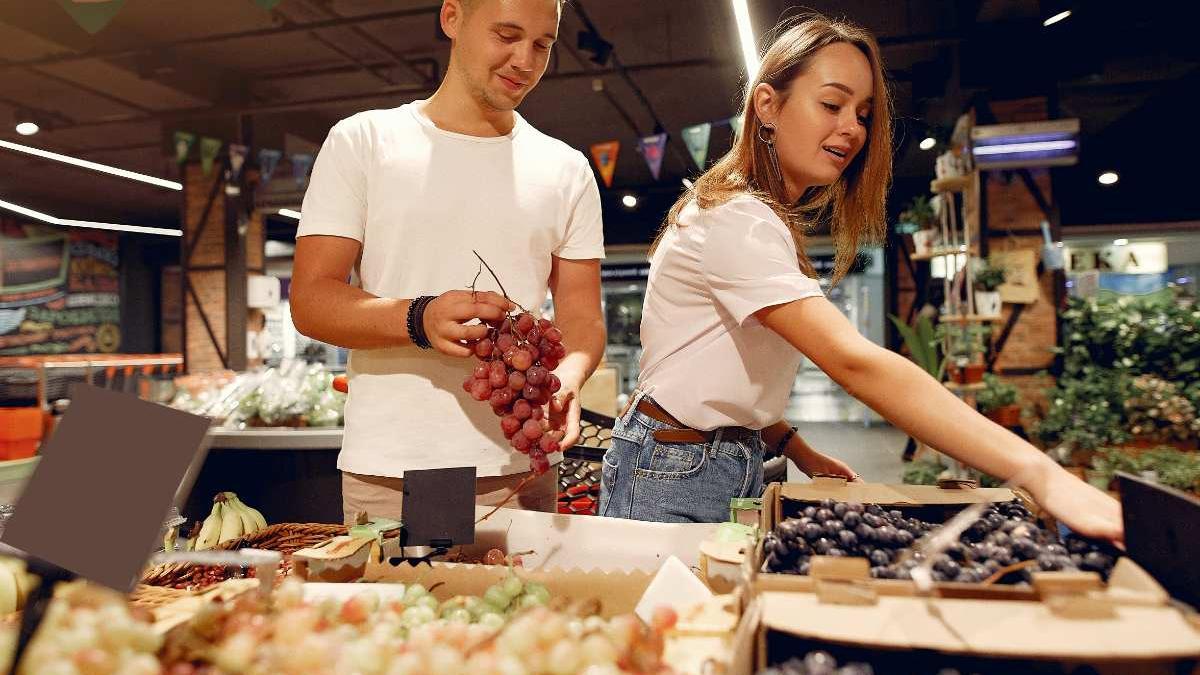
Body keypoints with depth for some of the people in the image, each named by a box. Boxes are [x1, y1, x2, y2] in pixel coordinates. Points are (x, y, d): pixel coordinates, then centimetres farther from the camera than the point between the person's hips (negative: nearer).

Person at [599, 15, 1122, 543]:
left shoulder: (770, 221, 11)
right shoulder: (738, 220, -21)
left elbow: (739, 377, 10)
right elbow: (854, 363, -33)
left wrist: (796, 449, -3)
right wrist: (1041, 475, -37)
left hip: (739, 465, 9)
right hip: (674, 474, -9)